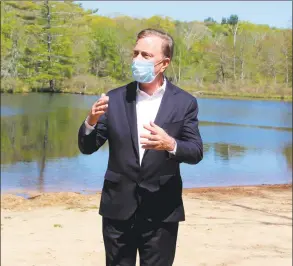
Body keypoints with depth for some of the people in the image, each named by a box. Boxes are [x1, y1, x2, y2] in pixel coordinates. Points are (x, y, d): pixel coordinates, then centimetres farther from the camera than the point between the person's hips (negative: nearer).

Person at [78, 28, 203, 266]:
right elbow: (87, 148, 2)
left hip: (161, 211, -2)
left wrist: (170, 144, -29)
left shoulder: (184, 103, -2)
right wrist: (91, 121, -20)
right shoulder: (115, 98, 2)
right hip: (118, 208, 2)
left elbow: (196, 152, -7)